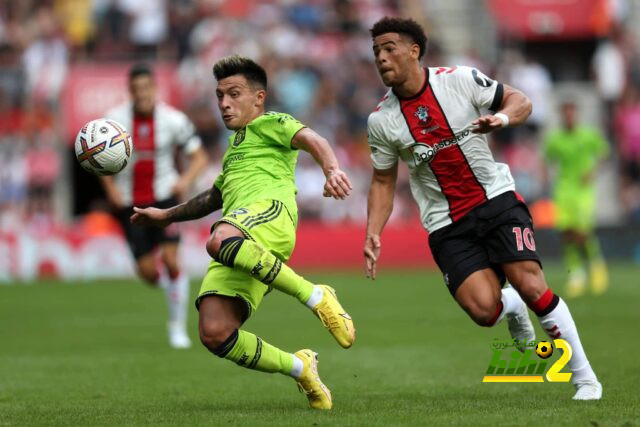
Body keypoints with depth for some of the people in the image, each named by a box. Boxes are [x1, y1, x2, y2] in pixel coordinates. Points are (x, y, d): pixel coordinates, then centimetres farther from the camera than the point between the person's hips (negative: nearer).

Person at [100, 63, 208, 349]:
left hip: (164, 198, -1)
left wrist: (186, 180, -18)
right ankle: (170, 286, 34)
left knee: (170, 259, -17)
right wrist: (110, 188, -5)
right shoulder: (115, 120, -6)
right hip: (130, 204, 1)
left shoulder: (173, 120, -8)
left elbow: (199, 157, 1)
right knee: (147, 271, -4)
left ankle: (178, 326, -2)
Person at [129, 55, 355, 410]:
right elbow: (214, 197, 57)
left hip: (270, 209, -7)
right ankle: (299, 368, 5)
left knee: (220, 241, -44)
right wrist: (167, 216, 63)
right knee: (215, 334, -16)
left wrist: (331, 170, -24)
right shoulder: (235, 149, 41)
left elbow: (311, 140, -3)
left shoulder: (268, 124, 18)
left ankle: (316, 297, -28)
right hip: (241, 245, 7)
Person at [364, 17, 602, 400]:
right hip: (447, 225, 1)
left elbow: (521, 101, 1)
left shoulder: (459, 80, -7)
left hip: (496, 199, -1)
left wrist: (501, 117, -22)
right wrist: (373, 235, -1)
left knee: (532, 288, -16)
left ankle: (584, 376, -1)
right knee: (484, 310, -18)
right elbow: (383, 182, 10)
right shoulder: (381, 121, -1)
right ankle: (512, 307, 21)